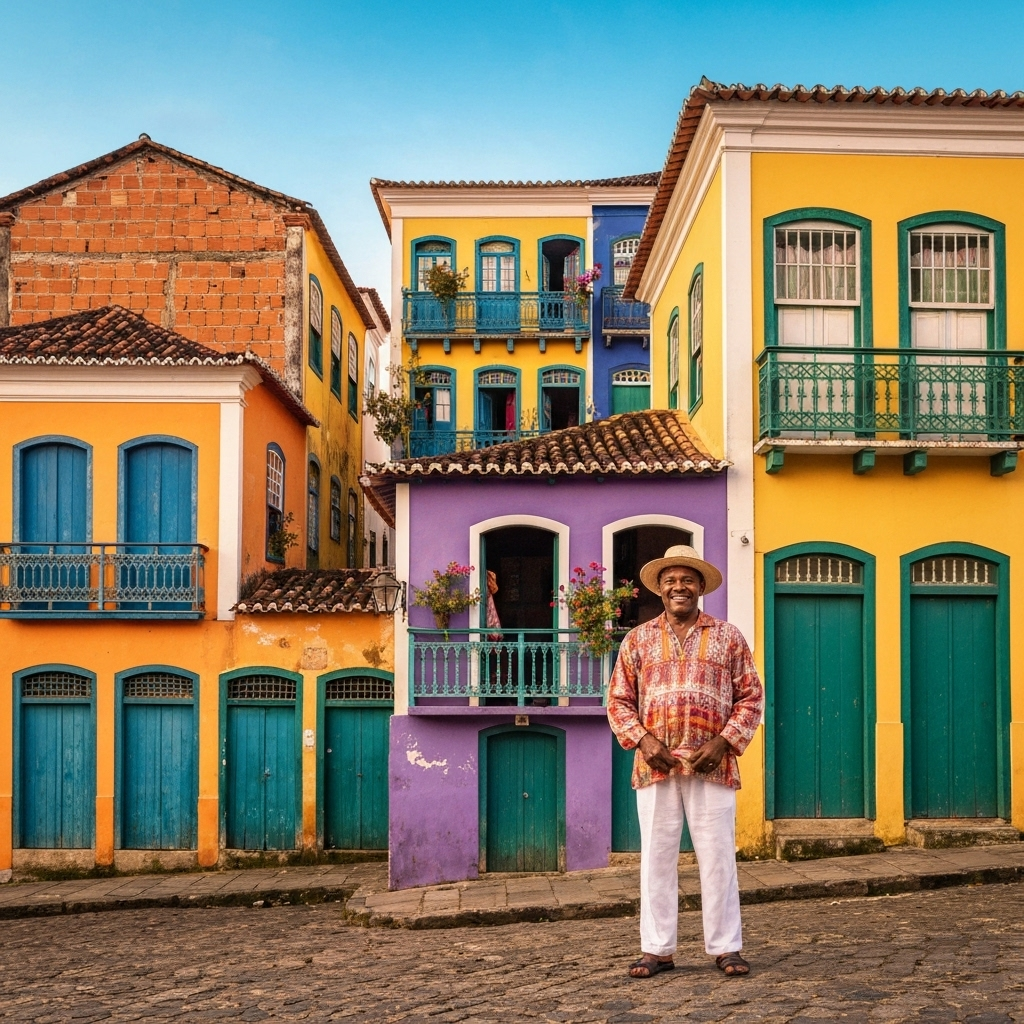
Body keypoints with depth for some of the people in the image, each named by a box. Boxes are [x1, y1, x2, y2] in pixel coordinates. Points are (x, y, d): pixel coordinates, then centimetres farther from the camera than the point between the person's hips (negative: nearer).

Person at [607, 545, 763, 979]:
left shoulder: (728, 637, 7)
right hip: (655, 765, 1)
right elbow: (619, 700, 9)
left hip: (712, 766, -1)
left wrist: (724, 741, -8)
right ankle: (657, 949, 14)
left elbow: (751, 697, 5)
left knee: (717, 857, 3)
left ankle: (726, 947, 14)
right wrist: (642, 739, -7)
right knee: (656, 857, 5)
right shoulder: (638, 639, 10)